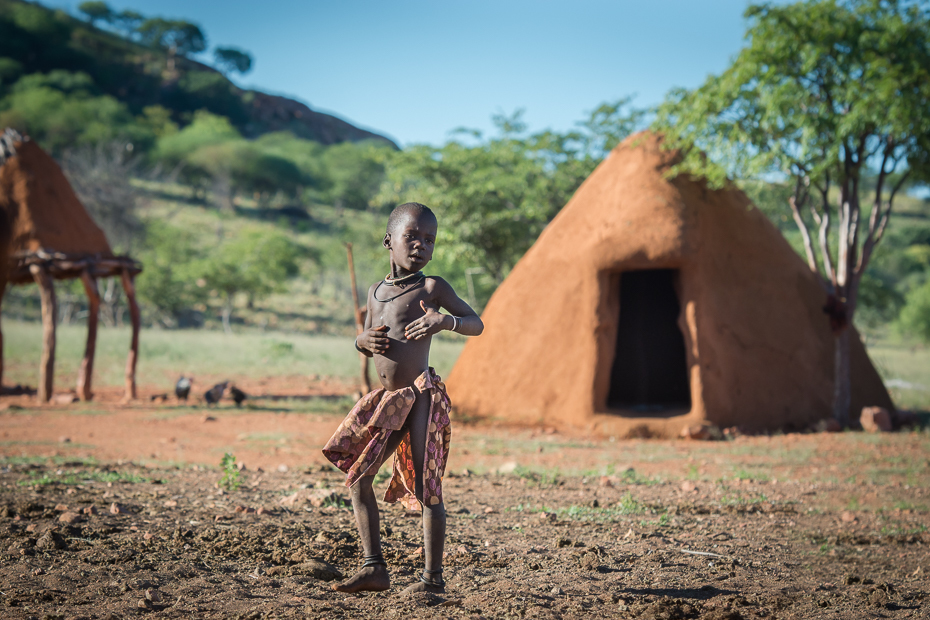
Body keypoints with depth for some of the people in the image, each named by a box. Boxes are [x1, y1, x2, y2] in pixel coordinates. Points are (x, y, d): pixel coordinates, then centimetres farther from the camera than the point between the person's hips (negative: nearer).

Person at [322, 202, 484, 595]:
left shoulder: (431, 287, -3)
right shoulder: (376, 291, 14)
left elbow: (477, 324, -2)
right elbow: (366, 341, 25)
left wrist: (444, 320, -22)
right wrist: (364, 341, 0)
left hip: (421, 396, -7)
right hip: (388, 400, 7)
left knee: (426, 489, -4)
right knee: (357, 478, 5)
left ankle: (433, 576, 5)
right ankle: (373, 568, 13)